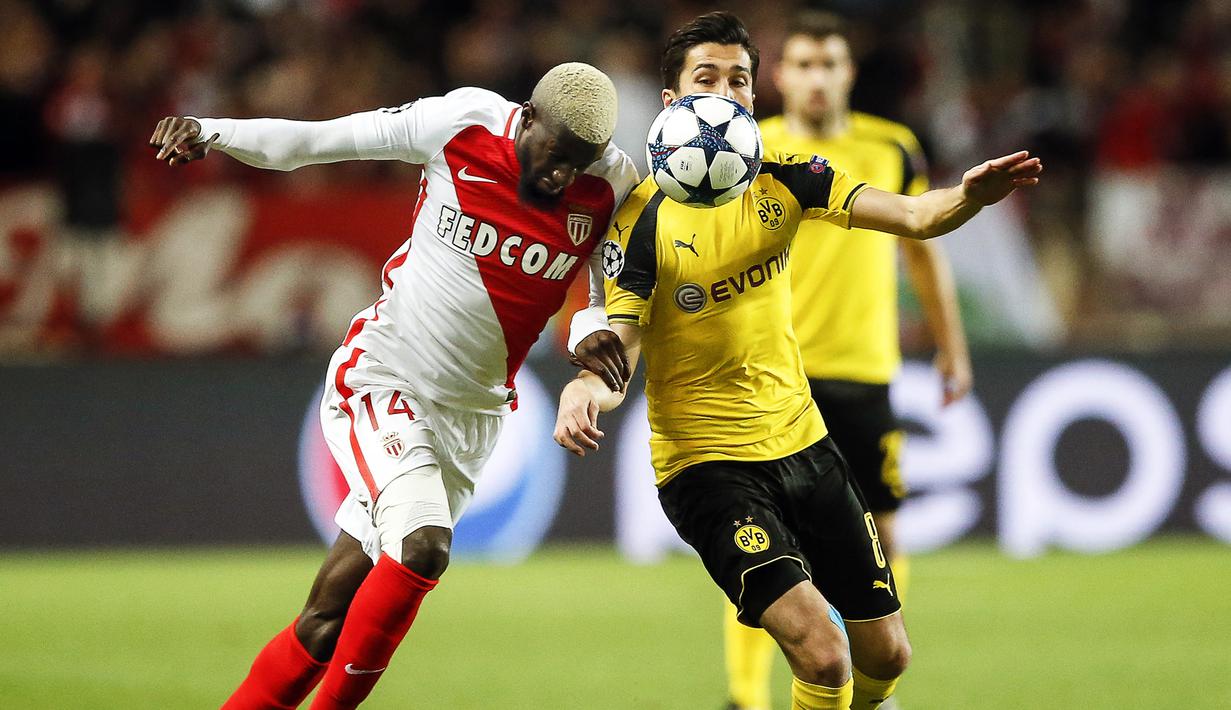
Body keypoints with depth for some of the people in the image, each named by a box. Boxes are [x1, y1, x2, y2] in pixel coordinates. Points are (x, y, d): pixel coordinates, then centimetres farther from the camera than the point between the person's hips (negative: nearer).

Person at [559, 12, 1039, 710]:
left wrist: (970, 196, -32)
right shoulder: (642, 219, -12)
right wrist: (587, 390, -40)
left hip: (802, 439, 5)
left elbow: (915, 216, -10)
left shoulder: (779, 180, 0)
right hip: (706, 463, -5)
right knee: (822, 654, -22)